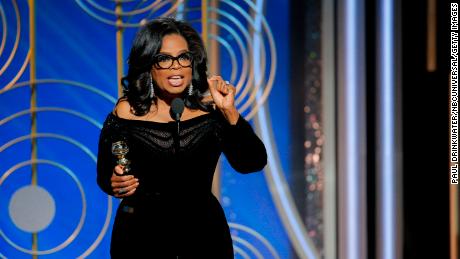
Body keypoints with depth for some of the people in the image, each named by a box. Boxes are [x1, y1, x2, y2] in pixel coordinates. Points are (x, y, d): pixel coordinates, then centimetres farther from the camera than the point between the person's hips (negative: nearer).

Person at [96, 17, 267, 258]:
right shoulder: (126, 113, -6)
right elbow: (105, 174, 1)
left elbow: (252, 163, -10)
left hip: (204, 234, 2)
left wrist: (229, 112, -19)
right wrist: (114, 184, -21)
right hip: (140, 237, -1)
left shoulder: (211, 108, -4)